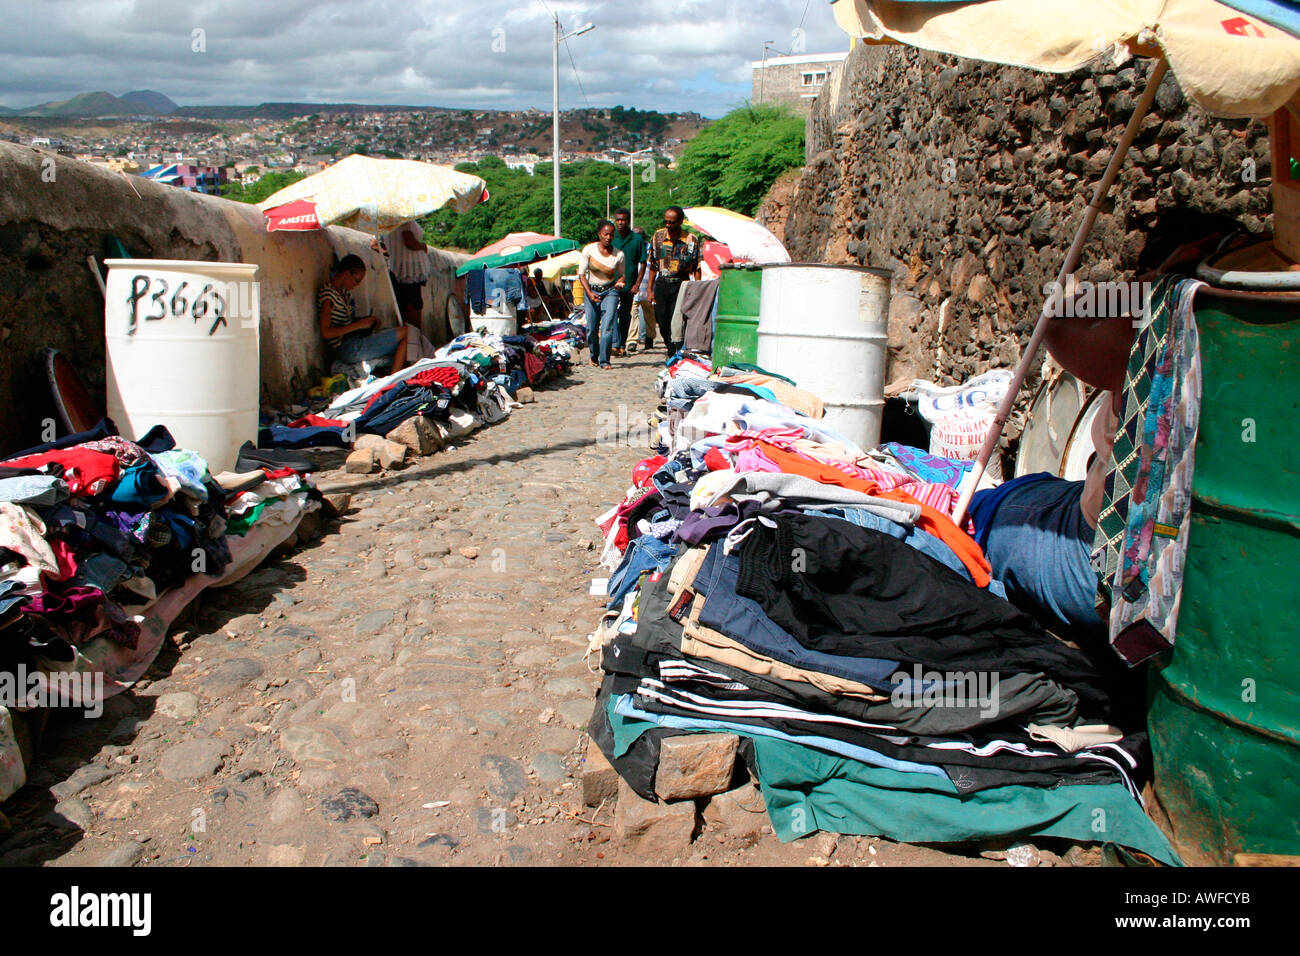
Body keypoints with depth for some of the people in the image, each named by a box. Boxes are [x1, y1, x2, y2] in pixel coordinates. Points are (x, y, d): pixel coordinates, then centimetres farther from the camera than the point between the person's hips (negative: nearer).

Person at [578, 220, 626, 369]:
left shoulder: (619, 254, -3)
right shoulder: (589, 250, -5)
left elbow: (622, 275, 10)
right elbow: (581, 274, -2)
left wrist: (621, 282, -14)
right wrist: (589, 293, -13)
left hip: (610, 291, 0)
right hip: (591, 291, 0)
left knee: (607, 326, -15)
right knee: (592, 328, 3)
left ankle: (604, 360, -11)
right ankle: (594, 356, 27)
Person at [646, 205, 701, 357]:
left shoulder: (691, 240, -5)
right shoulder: (657, 236, 4)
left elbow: (697, 269, -3)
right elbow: (653, 265, 10)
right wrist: (650, 290, 8)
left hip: (681, 285, -3)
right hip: (662, 284, 3)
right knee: (662, 323, 5)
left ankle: (674, 355, -6)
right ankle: (673, 352, 23)